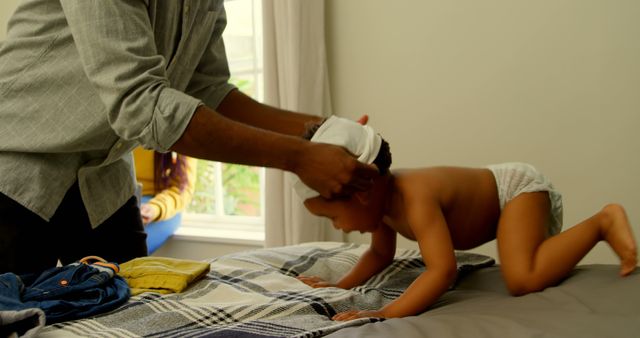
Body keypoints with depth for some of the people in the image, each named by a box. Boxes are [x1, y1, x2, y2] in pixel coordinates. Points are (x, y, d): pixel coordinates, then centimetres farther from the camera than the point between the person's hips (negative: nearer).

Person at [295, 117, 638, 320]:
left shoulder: (415, 198, -38)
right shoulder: (380, 197, -10)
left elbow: (442, 270, -45)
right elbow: (380, 254, 7)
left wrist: (387, 313, -51)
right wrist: (341, 285, -6)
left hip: (519, 186, -9)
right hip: (496, 184, 9)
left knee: (523, 280, -31)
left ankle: (603, 222, -14)